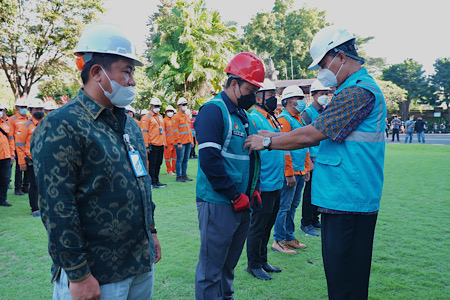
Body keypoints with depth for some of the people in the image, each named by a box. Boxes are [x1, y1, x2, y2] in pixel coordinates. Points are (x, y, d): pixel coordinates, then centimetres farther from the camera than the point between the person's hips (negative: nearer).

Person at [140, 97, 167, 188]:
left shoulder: (160, 117, 17)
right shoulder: (146, 117, -5)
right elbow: (144, 132, -10)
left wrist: (164, 143, 17)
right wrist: (146, 146, -14)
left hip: (161, 145, 7)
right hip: (153, 145, -7)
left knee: (158, 164, 12)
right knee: (152, 164, -1)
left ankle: (157, 181, 21)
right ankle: (152, 182, 7)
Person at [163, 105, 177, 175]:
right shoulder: (164, 120, -1)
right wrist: (164, 142, -12)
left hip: (175, 141, 5)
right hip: (168, 142, -5)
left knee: (175, 156, 7)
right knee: (168, 156, 1)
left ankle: (174, 170, 17)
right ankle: (169, 171, 9)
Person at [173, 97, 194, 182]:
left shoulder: (187, 116, 16)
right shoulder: (176, 117, -7)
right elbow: (175, 131, -12)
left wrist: (192, 140, 15)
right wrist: (179, 143, -16)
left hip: (188, 142, 7)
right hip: (181, 143, -7)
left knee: (186, 159, 12)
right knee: (180, 159, -2)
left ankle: (184, 175, 20)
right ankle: (179, 176, 6)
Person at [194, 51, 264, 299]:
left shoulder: (244, 115, 15)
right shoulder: (213, 111, -12)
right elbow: (209, 160, -21)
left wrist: (254, 189, 8)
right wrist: (235, 196, -16)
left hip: (242, 204, 9)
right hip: (219, 203, -8)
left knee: (229, 263, 21)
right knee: (211, 269, 4)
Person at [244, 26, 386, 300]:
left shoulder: (358, 91, -17)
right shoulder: (358, 88, 18)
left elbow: (311, 135, -19)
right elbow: (320, 136, 17)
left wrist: (268, 142, -7)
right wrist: (277, 138, 11)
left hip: (347, 202, -10)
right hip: (343, 199, 10)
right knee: (340, 275, 20)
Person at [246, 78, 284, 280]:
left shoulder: (272, 119, 14)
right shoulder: (253, 120, -15)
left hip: (276, 184, 9)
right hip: (263, 186, -9)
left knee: (267, 225, 18)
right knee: (257, 227, 5)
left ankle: (262, 261, 33)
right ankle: (253, 265, 21)